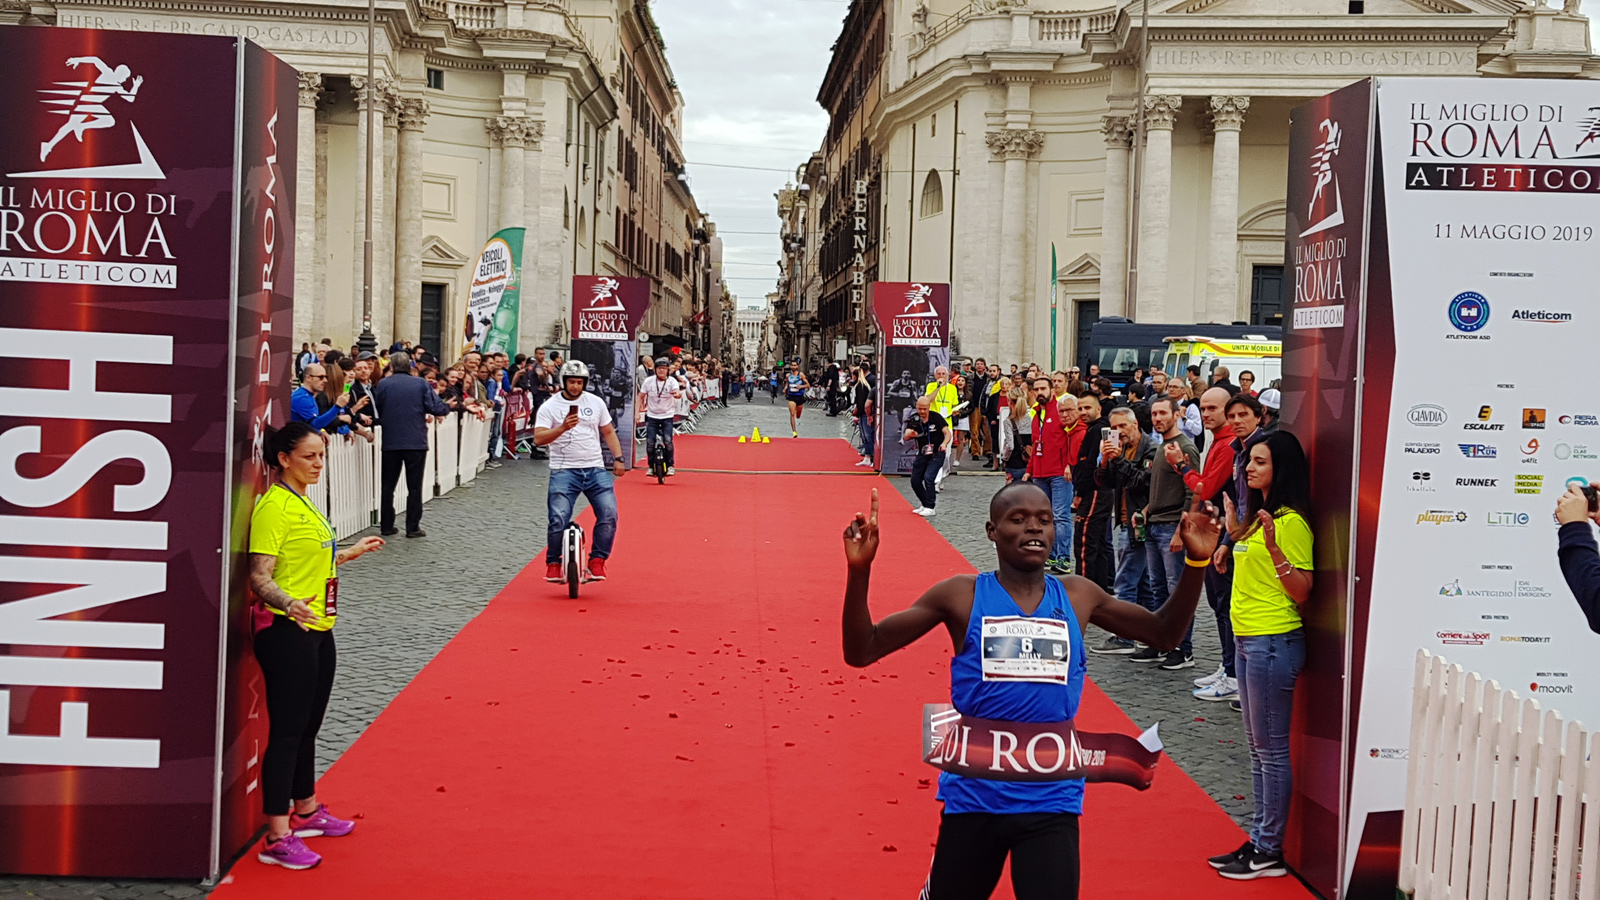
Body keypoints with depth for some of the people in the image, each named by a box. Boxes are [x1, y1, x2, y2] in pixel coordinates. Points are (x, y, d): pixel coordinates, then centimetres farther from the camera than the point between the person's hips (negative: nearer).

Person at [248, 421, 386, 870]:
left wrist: (349, 553, 32)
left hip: (318, 630, 9)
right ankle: (277, 839, 0)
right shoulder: (274, 506, -15)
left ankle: (305, 812, 34)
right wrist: (289, 604, -37)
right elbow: (260, 576, -20)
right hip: (286, 631, -9)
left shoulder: (302, 503, 15)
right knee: (287, 731, -5)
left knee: (307, 727, 19)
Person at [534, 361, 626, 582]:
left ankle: (598, 560, 2)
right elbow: (538, 438, -10)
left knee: (609, 514, -13)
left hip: (596, 470, 3)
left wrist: (618, 458, 10)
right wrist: (562, 428, -24)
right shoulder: (550, 407, 1)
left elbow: (608, 432, 20)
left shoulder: (596, 403, 11)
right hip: (564, 471, -3)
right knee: (558, 518, -15)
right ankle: (553, 563, 6)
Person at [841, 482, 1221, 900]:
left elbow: (1164, 633, 16)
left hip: (1051, 803, 1)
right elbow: (862, 651, -7)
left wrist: (1195, 563, 1)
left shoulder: (1078, 596, 4)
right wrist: (859, 570, -22)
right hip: (973, 798, -1)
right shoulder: (961, 597, -5)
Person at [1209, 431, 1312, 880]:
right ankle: (1259, 839, 24)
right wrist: (1235, 531, 19)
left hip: (1274, 641, -10)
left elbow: (1301, 591, -19)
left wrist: (1273, 546, -29)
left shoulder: (1291, 522, -15)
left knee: (1271, 749, -2)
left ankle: (1270, 851, 6)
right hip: (1248, 638, 10)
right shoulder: (1261, 516, 13)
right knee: (1257, 747, 15)